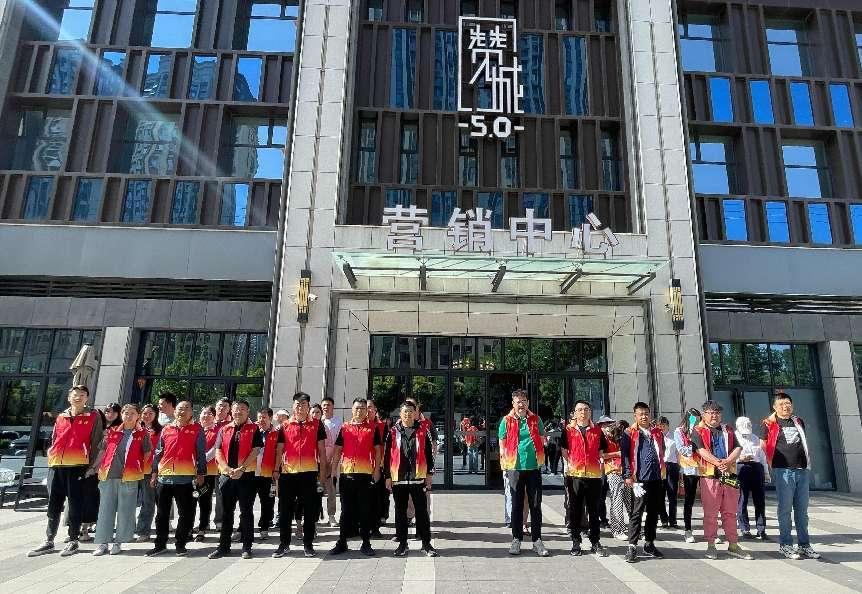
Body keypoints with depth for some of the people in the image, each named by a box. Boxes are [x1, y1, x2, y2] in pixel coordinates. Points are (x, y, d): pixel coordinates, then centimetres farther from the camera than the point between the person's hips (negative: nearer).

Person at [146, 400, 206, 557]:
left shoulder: (197, 429, 1)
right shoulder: (166, 429, 11)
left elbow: (201, 453, 1)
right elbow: (158, 452, 15)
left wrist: (200, 473, -3)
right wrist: (154, 473, 11)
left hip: (185, 478, -3)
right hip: (164, 476, 4)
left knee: (185, 513, 2)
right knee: (162, 513, 12)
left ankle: (181, 544, 14)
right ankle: (160, 544, 25)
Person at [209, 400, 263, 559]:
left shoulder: (253, 429, 1)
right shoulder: (224, 430, 11)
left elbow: (255, 451, -7)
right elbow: (218, 452, 4)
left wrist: (241, 469, -16)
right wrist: (228, 469, -11)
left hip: (246, 475, -3)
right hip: (226, 476, 3)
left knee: (246, 512, 2)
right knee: (226, 512, 10)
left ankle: (247, 547, 11)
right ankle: (223, 546, 20)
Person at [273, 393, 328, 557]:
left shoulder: (317, 425, 4)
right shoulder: (285, 426, 8)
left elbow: (321, 449, 6)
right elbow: (279, 450, 9)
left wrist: (322, 470, 2)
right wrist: (276, 470, 3)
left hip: (309, 472, -1)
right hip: (288, 473, 1)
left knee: (310, 510, 4)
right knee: (285, 510, 6)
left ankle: (308, 544, 16)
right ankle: (284, 544, 19)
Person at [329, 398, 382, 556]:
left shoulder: (372, 429, 7)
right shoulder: (344, 428, 9)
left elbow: (377, 450, 8)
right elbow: (337, 450, 10)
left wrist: (377, 469, -1)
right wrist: (332, 470, 4)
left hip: (366, 474, -1)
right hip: (346, 473, 1)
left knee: (365, 510, 4)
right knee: (346, 509, 8)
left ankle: (366, 543, 13)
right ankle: (342, 542, 18)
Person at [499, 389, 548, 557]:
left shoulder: (536, 419, 6)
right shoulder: (506, 421, 1)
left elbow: (542, 440, 15)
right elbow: (502, 444, 6)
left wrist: (541, 460, 9)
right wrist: (504, 464, 1)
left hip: (534, 467, 1)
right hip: (515, 467, -1)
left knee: (536, 505, 6)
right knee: (516, 505, 7)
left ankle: (537, 540, 16)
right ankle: (516, 539, 18)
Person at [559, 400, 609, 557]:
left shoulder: (597, 430, 9)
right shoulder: (568, 430, 4)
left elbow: (602, 449, 16)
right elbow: (563, 449, 10)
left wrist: (596, 463, 7)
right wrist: (570, 463, 2)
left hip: (594, 475, 1)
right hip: (574, 474, -1)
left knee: (594, 511, 8)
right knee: (575, 511, 6)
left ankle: (595, 543, 19)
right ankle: (576, 543, 16)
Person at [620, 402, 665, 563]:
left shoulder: (657, 433, 15)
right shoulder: (629, 433, 0)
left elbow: (662, 453, 22)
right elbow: (625, 455, -4)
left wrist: (662, 470, 16)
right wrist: (627, 475, -10)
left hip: (656, 478, 5)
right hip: (639, 479, -5)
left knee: (653, 513, 12)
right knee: (637, 513, -5)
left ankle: (649, 544, 24)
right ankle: (632, 547, -1)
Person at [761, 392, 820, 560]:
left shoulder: (799, 422, 15)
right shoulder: (770, 424, -1)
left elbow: (803, 444, 23)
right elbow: (765, 445, 3)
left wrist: (806, 464, 17)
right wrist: (773, 464, 1)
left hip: (802, 470, 5)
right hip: (783, 470, -5)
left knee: (802, 509, 9)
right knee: (785, 508, -2)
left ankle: (804, 545, 17)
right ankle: (785, 545, 5)